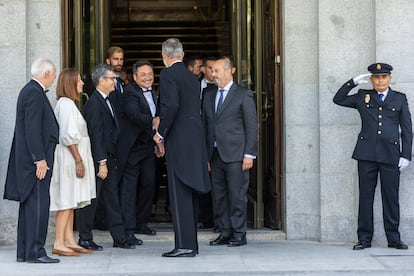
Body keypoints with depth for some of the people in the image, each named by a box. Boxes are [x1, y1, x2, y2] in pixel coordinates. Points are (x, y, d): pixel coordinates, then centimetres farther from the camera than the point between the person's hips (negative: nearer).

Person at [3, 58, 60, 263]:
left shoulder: (30, 91, 17)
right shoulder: (34, 93, -14)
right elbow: (32, 129, -20)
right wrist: (40, 159, -21)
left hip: (29, 160, 11)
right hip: (35, 159, -11)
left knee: (29, 204, 12)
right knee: (38, 204, -8)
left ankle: (24, 252, 16)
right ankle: (35, 252, -5)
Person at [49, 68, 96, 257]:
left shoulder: (67, 103, 17)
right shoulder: (66, 104, -14)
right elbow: (68, 136, -20)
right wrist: (78, 160, -19)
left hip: (72, 158, 10)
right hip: (69, 157, -10)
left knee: (70, 202, 11)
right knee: (66, 200, -10)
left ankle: (69, 241, 15)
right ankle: (59, 244, -9)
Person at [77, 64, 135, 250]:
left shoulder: (107, 101, 15)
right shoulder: (94, 103, -15)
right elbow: (95, 135, -19)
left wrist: (110, 160, 13)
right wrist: (101, 163, -21)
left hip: (109, 159, 9)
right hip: (98, 160, -9)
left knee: (112, 199, 10)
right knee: (91, 200, -1)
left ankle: (119, 238, 14)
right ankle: (85, 239, 8)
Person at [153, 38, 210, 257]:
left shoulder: (168, 74, -9)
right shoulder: (192, 77, 16)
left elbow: (171, 106, -22)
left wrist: (160, 133, -10)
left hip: (179, 140, -8)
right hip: (195, 140, 8)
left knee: (180, 194, -7)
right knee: (188, 194, 13)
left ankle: (184, 245, -8)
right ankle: (191, 243, 17)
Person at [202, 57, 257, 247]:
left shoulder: (243, 95, -1)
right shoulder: (209, 97, 16)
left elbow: (251, 126, -4)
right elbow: (206, 127, 17)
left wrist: (249, 154, -10)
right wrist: (205, 156, 11)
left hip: (235, 154, -6)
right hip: (215, 154, 6)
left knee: (237, 195, -4)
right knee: (219, 196, 7)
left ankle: (239, 234, 3)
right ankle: (225, 233, 14)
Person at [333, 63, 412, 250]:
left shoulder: (400, 99, 11)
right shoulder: (363, 97, 14)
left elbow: (407, 129, 9)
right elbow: (338, 99, 16)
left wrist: (405, 155, 1)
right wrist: (353, 82, 8)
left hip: (390, 155, -1)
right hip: (367, 154, 1)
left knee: (391, 197, 1)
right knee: (365, 196, 1)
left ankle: (393, 238, 9)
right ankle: (364, 238, 6)